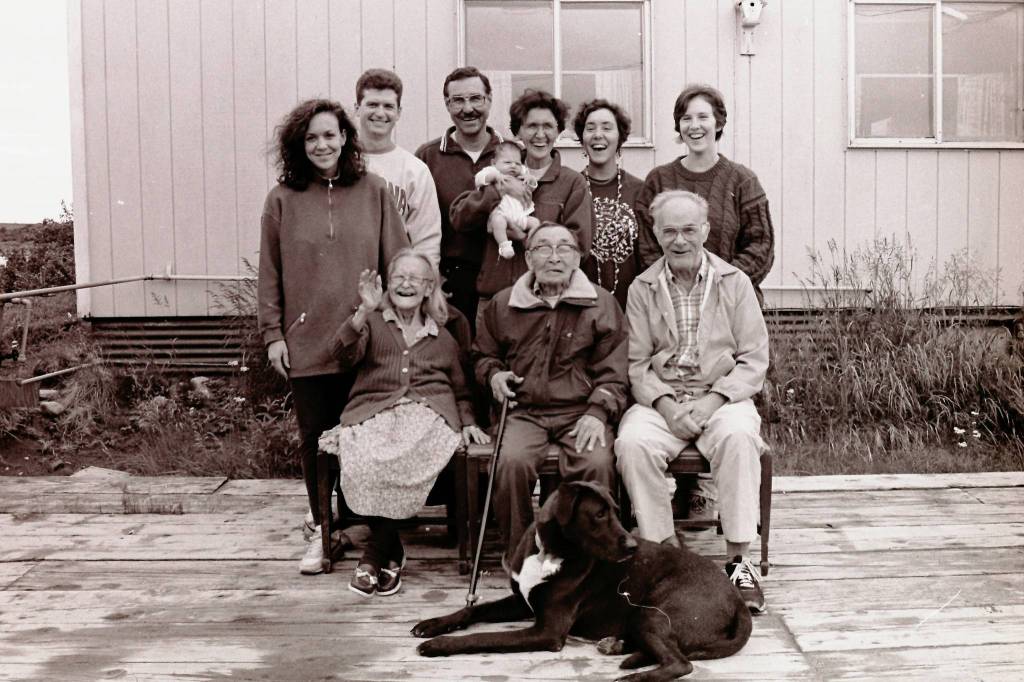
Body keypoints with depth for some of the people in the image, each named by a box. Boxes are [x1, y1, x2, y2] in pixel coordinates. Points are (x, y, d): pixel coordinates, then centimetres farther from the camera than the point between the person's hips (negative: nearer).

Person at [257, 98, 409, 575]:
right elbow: (269, 273, 6)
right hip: (306, 342, 1)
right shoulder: (282, 200, 4)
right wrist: (272, 333, 2)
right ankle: (324, 530, 20)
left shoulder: (373, 192, 4)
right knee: (314, 438, 5)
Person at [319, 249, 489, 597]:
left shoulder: (443, 338, 26)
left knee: (402, 461, -34)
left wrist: (468, 422, 14)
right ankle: (391, 549, -15)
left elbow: (461, 390, 31)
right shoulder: (373, 323, 20)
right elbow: (344, 353, -2)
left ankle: (377, 550, -15)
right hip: (373, 412, 0)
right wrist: (363, 311, -13)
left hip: (427, 414, 0)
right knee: (363, 461, -34)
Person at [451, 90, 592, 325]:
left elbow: (579, 243, -5)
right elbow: (458, 218, 3)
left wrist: (527, 234, -13)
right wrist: (496, 192, -12)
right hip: (493, 296, 2)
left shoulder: (572, 182, 5)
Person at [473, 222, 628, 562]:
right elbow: (483, 353, 28)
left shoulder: (601, 304, 6)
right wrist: (493, 373, 5)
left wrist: (598, 412, -13)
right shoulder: (503, 304, 12)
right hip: (524, 411, 1)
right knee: (512, 462, -30)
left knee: (597, 464, -31)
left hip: (580, 411, -1)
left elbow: (612, 373, 4)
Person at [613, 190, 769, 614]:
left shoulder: (734, 282, 5)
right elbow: (637, 363, 4)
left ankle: (738, 559, -24)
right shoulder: (641, 289, 8)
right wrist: (666, 405, -14)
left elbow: (754, 360, 1)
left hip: (722, 397, -1)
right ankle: (666, 548, -17)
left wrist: (712, 400, -14)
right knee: (633, 442, -30)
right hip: (659, 399, 1)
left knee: (739, 436, -34)